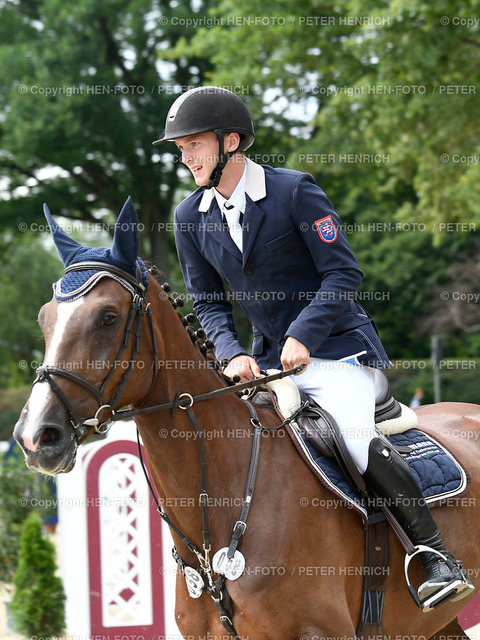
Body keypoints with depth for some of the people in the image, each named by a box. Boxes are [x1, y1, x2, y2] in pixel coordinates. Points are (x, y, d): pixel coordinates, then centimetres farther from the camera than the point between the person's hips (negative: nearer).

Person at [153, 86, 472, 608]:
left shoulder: (295, 191, -12)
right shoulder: (190, 218, 4)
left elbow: (343, 274, -13)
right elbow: (208, 303, 8)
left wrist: (303, 336, -24)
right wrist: (233, 354, -11)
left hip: (337, 349, -6)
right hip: (269, 361, 6)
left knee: (356, 443, -26)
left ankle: (433, 552, -14)